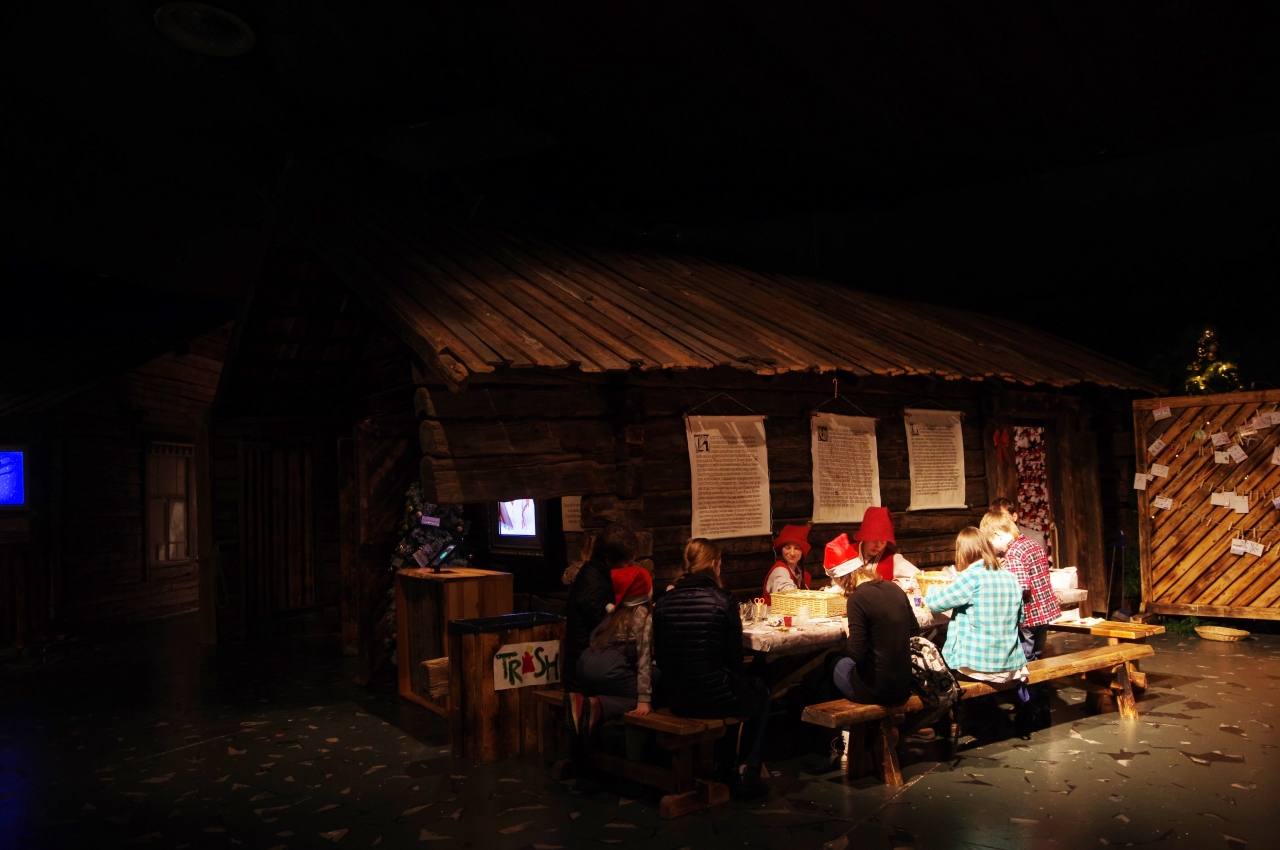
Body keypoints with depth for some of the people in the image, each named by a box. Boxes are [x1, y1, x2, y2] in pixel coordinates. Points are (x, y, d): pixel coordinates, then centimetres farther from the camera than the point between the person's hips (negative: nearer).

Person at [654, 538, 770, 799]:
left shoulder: (663, 602, -2)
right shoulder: (722, 601, -13)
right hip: (716, 699, -5)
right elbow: (735, 660, -8)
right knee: (760, 692, 28)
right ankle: (747, 772, 23)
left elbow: (659, 659, 3)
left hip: (676, 701, 5)